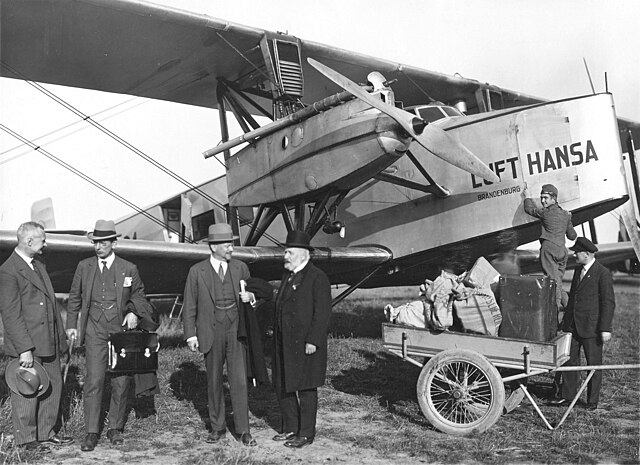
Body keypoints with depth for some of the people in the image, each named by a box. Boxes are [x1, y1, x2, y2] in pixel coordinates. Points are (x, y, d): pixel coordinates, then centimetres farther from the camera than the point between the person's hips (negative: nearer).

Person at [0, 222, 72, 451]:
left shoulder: (39, 266, 14)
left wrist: (60, 336, 14)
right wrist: (24, 350, -20)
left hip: (49, 343, 8)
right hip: (26, 346, -8)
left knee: (52, 387, 14)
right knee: (27, 392, 4)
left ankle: (46, 433, 28)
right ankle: (26, 439, 19)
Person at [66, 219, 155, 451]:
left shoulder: (129, 269, 3)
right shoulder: (84, 267, 6)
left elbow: (139, 295, 15)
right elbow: (74, 297, 14)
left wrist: (134, 312, -5)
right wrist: (71, 325, 7)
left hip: (122, 329, 0)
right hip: (95, 331, 0)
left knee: (122, 382, 3)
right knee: (94, 380, -8)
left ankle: (115, 428, 19)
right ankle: (91, 432, 1)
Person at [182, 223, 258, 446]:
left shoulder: (240, 268, 5)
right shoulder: (197, 271, 0)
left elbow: (251, 295, 16)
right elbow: (189, 306, 3)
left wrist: (250, 297, -8)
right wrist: (191, 334, -4)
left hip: (236, 330, 1)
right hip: (211, 333, -1)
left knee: (239, 381, -2)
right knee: (214, 382, 9)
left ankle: (243, 430, 6)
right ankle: (217, 427, 23)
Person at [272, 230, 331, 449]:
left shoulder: (317, 278, -12)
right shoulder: (288, 275, 14)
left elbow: (322, 313, -16)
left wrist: (313, 341, -21)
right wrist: (277, 337, 14)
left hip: (306, 345, -8)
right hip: (285, 344, 8)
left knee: (305, 389, 2)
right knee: (282, 387, 13)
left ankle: (306, 434, 14)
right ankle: (290, 428, 28)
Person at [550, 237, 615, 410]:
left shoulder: (603, 273, -11)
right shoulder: (578, 271, 13)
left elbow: (608, 302, -13)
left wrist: (605, 329, -16)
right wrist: (566, 319, 21)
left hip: (592, 327, -7)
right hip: (573, 326, 7)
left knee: (594, 364, 5)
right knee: (569, 360, 10)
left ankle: (592, 401, 16)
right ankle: (568, 395, 20)